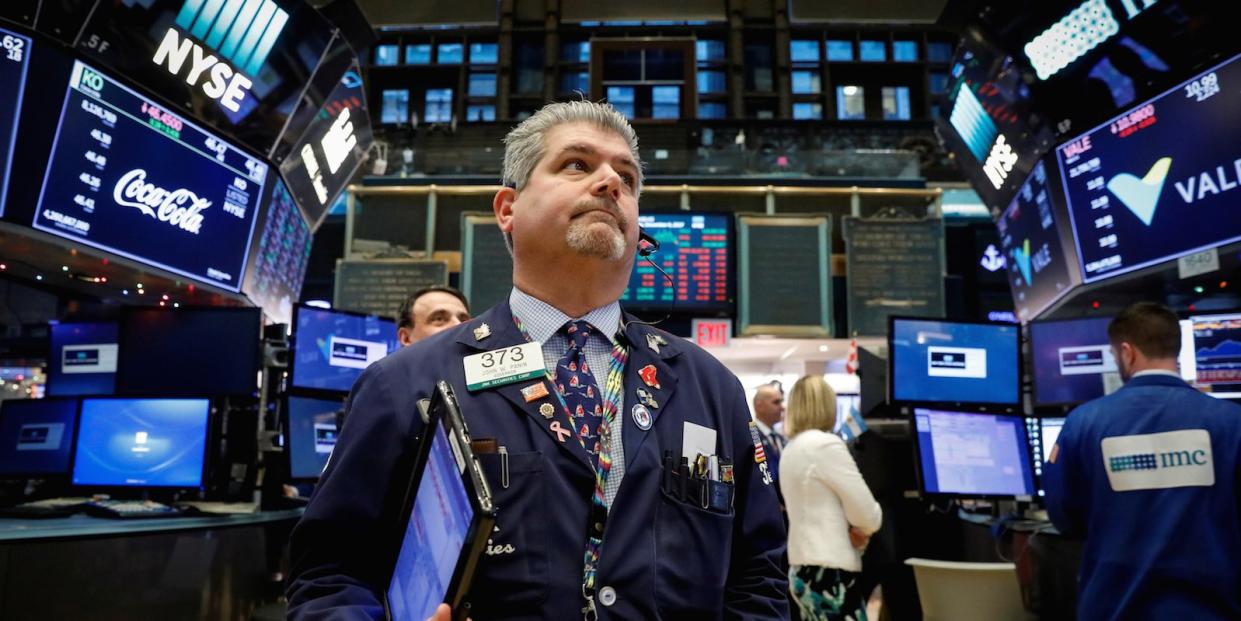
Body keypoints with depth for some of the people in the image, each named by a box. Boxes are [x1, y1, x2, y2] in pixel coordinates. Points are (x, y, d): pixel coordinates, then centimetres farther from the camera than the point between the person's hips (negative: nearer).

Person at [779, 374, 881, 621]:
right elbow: (868, 516, -13)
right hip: (830, 573, -9)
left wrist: (849, 528, 1)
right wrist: (859, 529, 8)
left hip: (803, 569, 9)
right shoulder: (826, 444, -14)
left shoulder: (791, 449, 12)